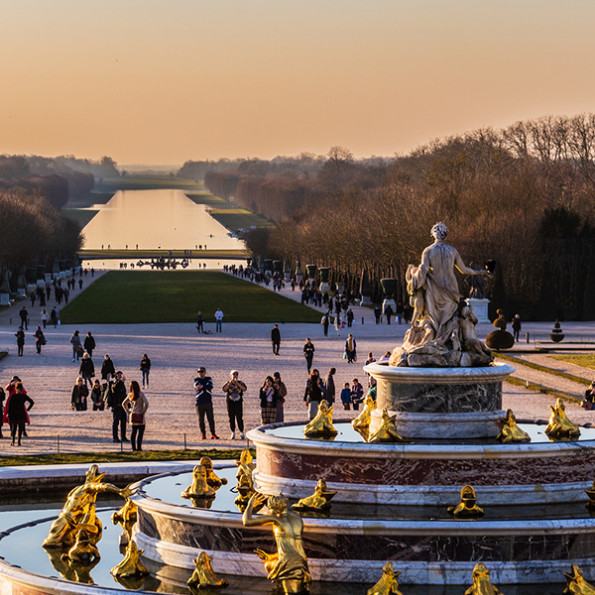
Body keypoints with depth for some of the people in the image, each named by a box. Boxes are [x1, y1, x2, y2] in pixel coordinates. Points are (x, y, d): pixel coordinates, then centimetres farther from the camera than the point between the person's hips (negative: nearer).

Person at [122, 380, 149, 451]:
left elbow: (124, 404, 14)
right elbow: (146, 403, -22)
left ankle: (133, 447, 15)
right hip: (140, 416, -5)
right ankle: (139, 447, -1)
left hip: (133, 415, 5)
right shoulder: (141, 394, -12)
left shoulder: (130, 395, 3)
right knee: (140, 432, 2)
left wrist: (128, 412, 13)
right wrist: (143, 412, -11)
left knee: (133, 432, 14)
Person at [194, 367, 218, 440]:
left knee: (211, 418, 1)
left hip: (208, 402, 1)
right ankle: (203, 434, 6)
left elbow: (210, 387, -8)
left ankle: (213, 434, 5)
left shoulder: (208, 379, 10)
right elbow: (197, 387, -14)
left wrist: (202, 386, -13)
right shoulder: (196, 380, 5)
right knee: (201, 419, 0)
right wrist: (206, 387, -18)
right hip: (199, 403, -1)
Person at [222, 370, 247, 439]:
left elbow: (245, 389, -12)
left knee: (240, 418, -5)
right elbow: (224, 389, -12)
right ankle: (233, 433, 9)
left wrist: (237, 384, -21)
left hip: (239, 403, -1)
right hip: (230, 403, 1)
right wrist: (230, 383, -21)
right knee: (231, 418, 1)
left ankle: (241, 433, 1)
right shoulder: (228, 383, 6)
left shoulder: (240, 383, 6)